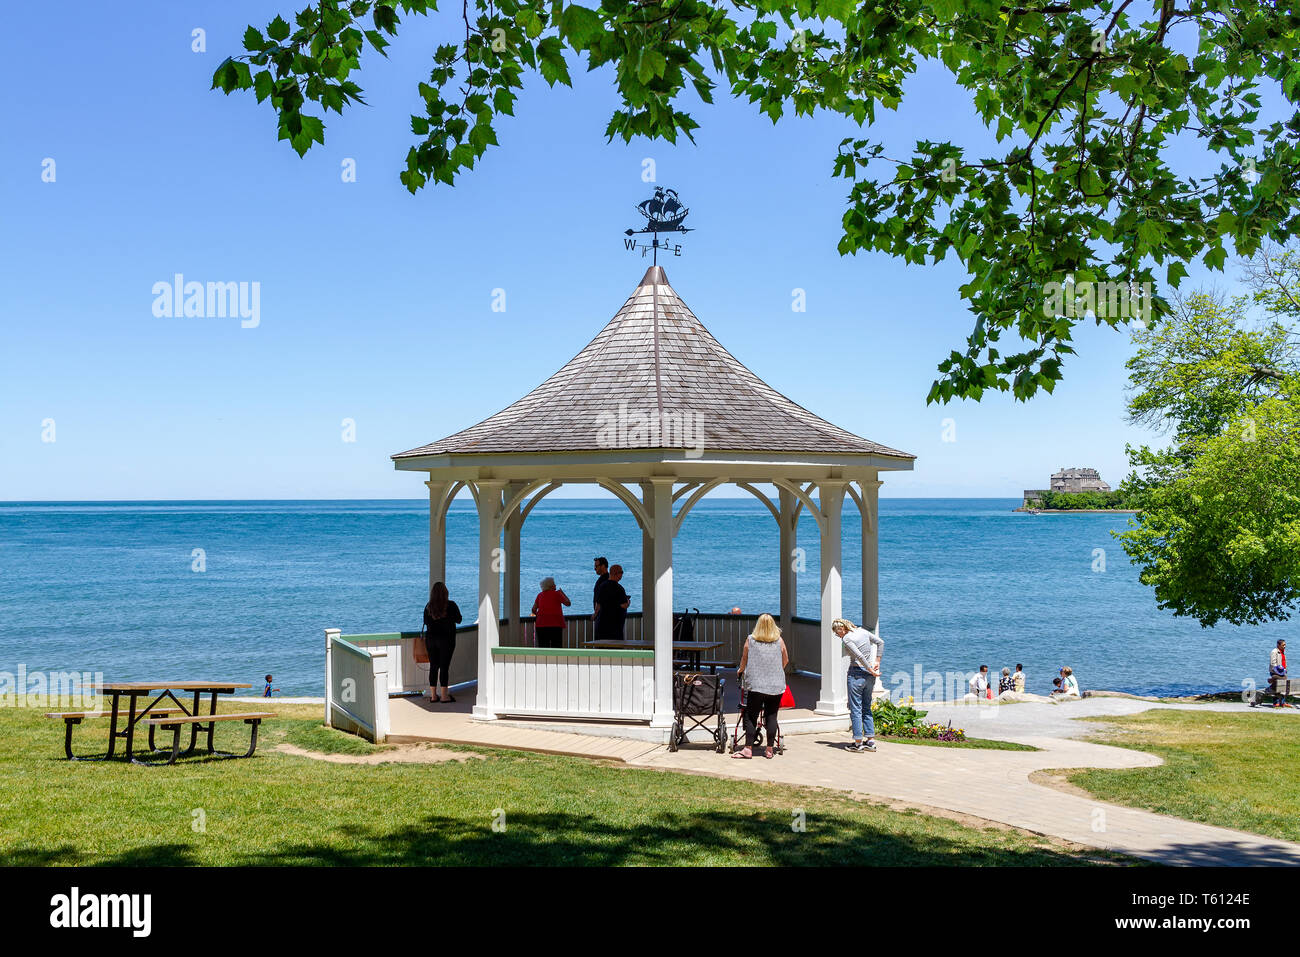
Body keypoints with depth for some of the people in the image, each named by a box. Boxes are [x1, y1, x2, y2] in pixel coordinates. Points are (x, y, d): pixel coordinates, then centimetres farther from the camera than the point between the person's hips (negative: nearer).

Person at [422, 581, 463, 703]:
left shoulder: (428, 607, -1)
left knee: (433, 666, 9)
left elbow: (426, 623, 9)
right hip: (446, 639, -3)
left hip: (430, 639, 3)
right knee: (444, 667, -1)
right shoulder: (451, 605, -10)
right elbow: (458, 620, 1)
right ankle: (444, 696, 0)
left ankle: (433, 695, 13)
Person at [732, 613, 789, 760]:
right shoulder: (779, 641, 5)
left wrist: (741, 670, 31)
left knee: (751, 716, 2)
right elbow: (786, 661, 16)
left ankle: (748, 748, -2)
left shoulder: (750, 640, 2)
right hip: (776, 685, 1)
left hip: (756, 684, -1)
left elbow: (744, 659, 10)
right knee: (771, 716, 5)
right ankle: (769, 749, 7)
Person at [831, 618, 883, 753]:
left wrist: (871, 670, -12)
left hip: (856, 674, -7)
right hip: (869, 676, 7)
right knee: (866, 708, 15)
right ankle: (871, 741, 14)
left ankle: (858, 743, 3)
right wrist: (877, 662, 10)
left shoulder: (846, 639, -12)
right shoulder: (862, 631, 9)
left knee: (855, 709, 1)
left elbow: (859, 656, -20)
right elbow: (880, 642, 13)